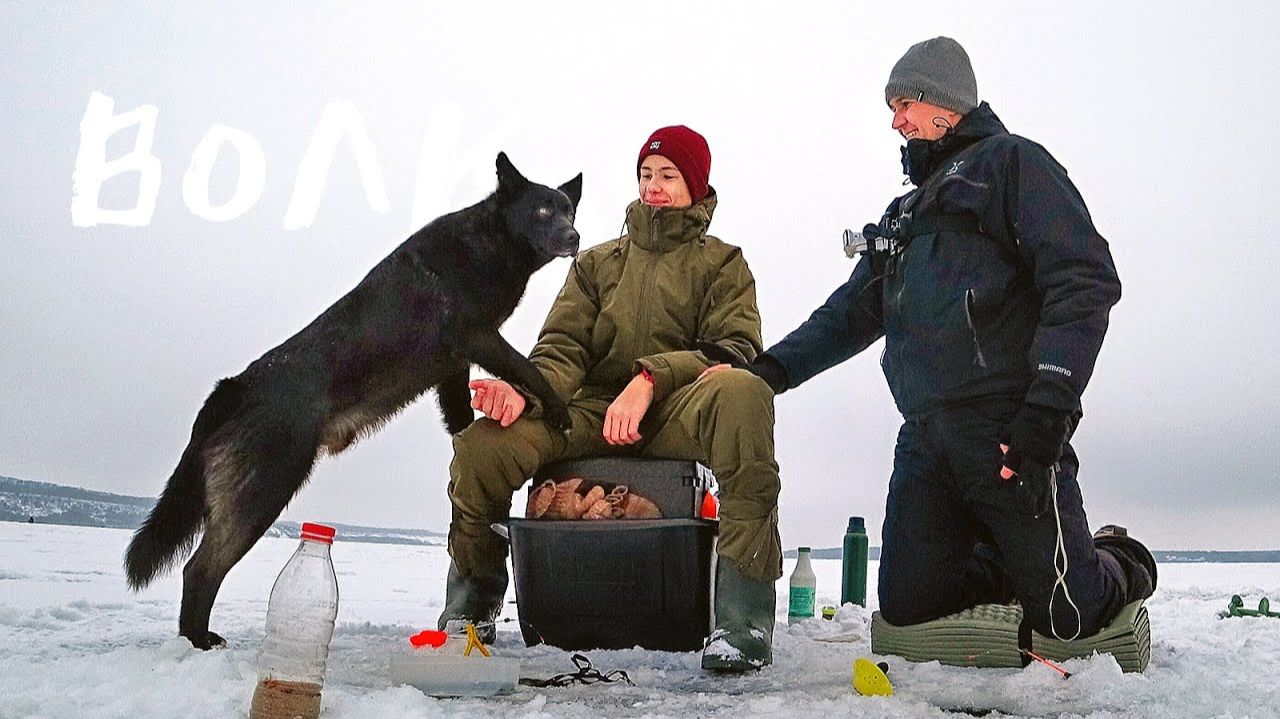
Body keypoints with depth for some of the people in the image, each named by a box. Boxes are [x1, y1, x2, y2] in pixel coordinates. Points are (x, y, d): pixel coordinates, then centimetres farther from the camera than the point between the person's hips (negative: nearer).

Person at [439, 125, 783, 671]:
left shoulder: (721, 264, 16)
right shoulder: (596, 263, 24)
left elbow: (736, 349, -2)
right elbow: (563, 348, 9)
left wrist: (650, 379, -19)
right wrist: (525, 390, -15)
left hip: (675, 411, -2)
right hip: (593, 411, 3)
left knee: (742, 391, -37)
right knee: (480, 445, -24)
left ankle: (744, 612, -35)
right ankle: (472, 605, 4)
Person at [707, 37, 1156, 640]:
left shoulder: (1012, 162, 4)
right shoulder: (906, 212, 28)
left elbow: (1084, 280, -9)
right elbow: (853, 311, 24)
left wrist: (1048, 406, -18)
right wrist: (775, 367, 8)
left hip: (1006, 425, -7)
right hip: (926, 435, 7)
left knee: (1065, 615, -7)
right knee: (907, 604, 0)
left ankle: (1119, 567, 26)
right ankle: (1017, 567, 25)